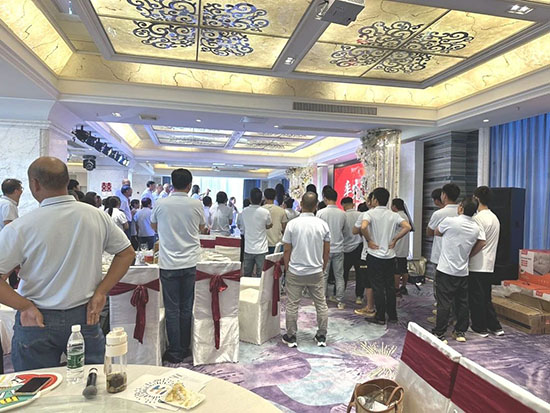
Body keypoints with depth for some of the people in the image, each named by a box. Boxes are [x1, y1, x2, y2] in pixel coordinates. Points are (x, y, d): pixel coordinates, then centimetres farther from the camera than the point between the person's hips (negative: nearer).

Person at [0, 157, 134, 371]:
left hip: (37, 321, -2)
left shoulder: (21, 227, -14)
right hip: (85, 316, 2)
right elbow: (127, 253, 1)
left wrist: (26, 307, -10)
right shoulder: (97, 216, -6)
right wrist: (100, 292, 0)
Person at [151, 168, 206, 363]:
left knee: (172, 309, 7)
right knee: (186, 308, 13)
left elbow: (154, 226, 14)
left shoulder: (160, 204, -6)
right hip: (190, 263, 1)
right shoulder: (196, 205, -5)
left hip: (168, 264, -1)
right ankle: (185, 349, 24)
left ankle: (175, 352, 14)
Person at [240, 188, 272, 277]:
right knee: (261, 276, 5)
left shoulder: (244, 211, -2)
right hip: (261, 249, -3)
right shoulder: (265, 212, -12)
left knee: (246, 275, 14)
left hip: (248, 249, 3)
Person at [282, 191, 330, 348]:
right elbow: (327, 251, 3)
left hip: (295, 272, -2)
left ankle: (291, 337, 18)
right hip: (316, 272, 2)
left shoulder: (292, 224, -9)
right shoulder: (323, 225, -3)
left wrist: (287, 268, 9)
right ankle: (321, 337, 21)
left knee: (292, 305, 9)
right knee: (321, 304, 13)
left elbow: (287, 250, -5)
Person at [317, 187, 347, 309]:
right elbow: (345, 230, 8)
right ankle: (340, 301, 17)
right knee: (339, 276, 11)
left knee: (323, 276, 9)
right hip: (339, 248, 3)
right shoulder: (342, 213, -4)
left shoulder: (321, 213, -13)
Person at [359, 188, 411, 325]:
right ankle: (392, 316, 22)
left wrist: (369, 241, -13)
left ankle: (380, 317, 11)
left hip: (375, 255, -4)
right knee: (390, 286, 14)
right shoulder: (393, 215, 4)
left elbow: (363, 227, -28)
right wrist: (394, 240, 0)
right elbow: (407, 227, -8)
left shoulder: (370, 213, -9)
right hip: (390, 256, 4)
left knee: (378, 287, 4)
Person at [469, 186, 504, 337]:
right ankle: (495, 326, 22)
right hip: (489, 265, 9)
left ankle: (480, 328, 12)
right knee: (486, 297, 17)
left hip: (476, 266, -8)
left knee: (476, 298, 3)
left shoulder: (478, 218, -16)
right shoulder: (494, 218, 12)